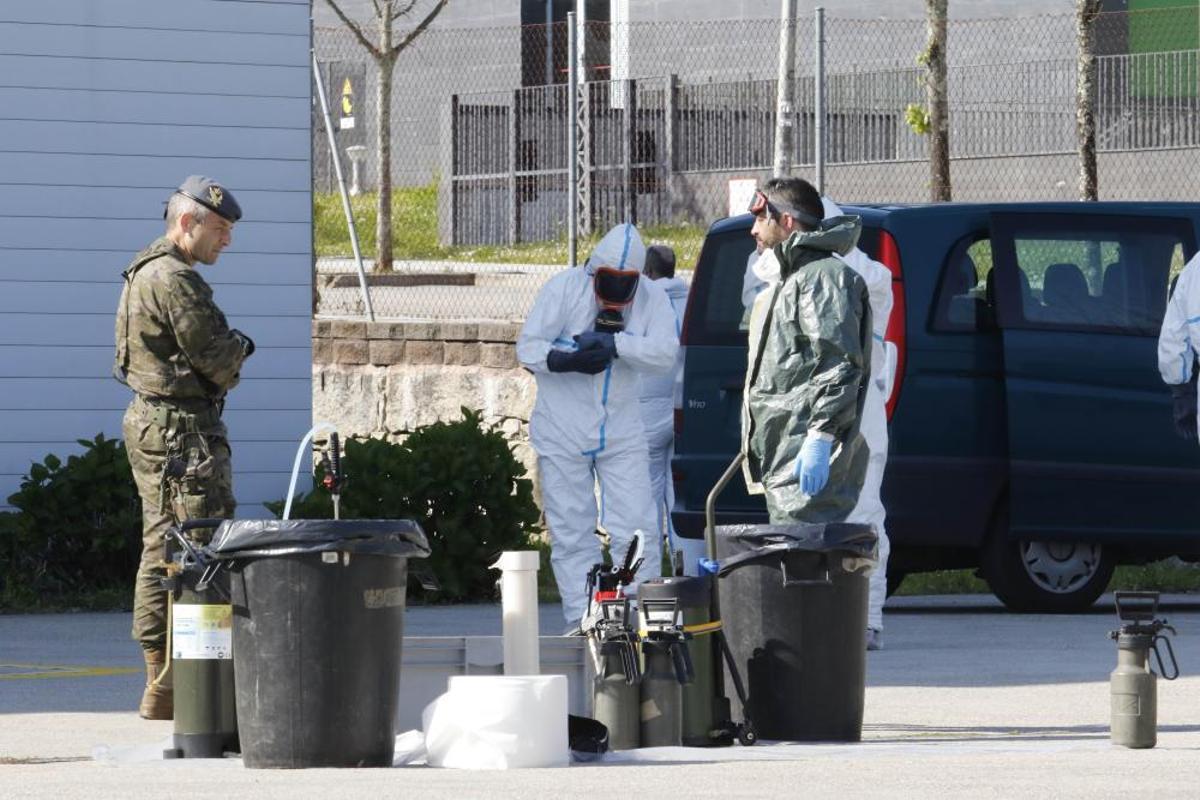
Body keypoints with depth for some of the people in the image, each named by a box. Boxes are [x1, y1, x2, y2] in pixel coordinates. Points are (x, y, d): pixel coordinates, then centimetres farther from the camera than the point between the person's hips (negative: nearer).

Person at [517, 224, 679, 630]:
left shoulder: (652, 298, -2)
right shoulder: (564, 288, -7)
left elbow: (665, 353, -16)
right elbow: (527, 347, -10)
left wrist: (614, 343, -28)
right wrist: (565, 360, -29)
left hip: (622, 435, 1)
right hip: (563, 434, -1)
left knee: (636, 529, -3)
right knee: (572, 531, 2)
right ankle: (581, 619, 5)